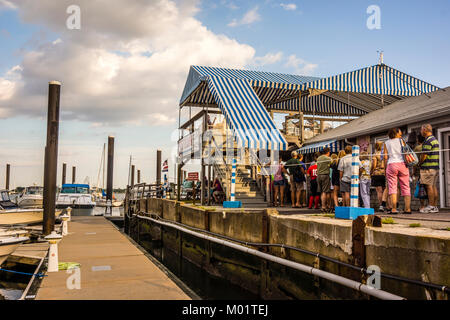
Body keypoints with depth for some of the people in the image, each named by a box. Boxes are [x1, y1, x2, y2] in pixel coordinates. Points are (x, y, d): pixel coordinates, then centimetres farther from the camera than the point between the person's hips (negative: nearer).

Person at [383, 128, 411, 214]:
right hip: (402, 164, 0)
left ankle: (394, 209, -10)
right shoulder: (401, 141, 9)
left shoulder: (386, 143, 10)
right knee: (405, 187, 4)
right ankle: (408, 208, 0)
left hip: (391, 164, 0)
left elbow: (385, 157, 4)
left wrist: (385, 168, 11)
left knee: (392, 187, -2)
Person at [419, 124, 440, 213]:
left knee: (429, 186, -7)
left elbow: (424, 156, -17)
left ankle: (431, 206, -6)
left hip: (428, 167, -9)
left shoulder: (428, 141, -13)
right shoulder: (435, 140, 18)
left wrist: (419, 163, -1)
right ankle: (435, 206, 11)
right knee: (434, 186, 9)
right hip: (436, 166, 9)